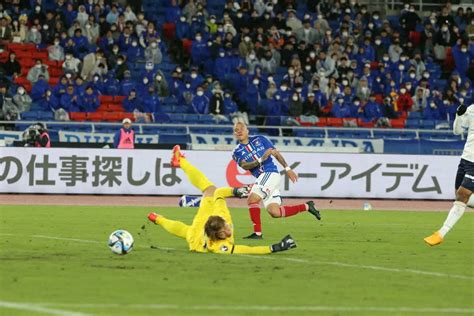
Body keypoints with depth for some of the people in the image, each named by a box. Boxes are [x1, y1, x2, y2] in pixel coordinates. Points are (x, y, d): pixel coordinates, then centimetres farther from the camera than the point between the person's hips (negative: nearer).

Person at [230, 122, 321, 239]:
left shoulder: (259, 140, 7)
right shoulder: (237, 152, 12)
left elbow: (276, 154, 10)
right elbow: (244, 165, -6)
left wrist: (287, 169, 6)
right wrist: (261, 160, -21)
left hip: (270, 173, -5)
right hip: (261, 178, 5)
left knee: (252, 199, -21)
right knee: (275, 212, -2)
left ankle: (257, 233, -15)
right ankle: (306, 206, 13)